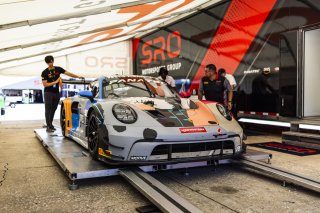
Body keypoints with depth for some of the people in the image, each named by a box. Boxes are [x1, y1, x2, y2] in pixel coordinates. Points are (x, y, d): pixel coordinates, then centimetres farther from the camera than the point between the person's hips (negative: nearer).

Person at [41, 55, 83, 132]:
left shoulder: (58, 69, 5)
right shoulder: (45, 72, -5)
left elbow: (68, 73, 0)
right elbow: (45, 84, -9)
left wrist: (78, 77, -8)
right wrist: (55, 82, -14)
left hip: (56, 93, 4)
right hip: (48, 93, -4)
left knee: (53, 110, 11)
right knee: (48, 110, -5)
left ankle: (50, 124, 23)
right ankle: (48, 126, -4)